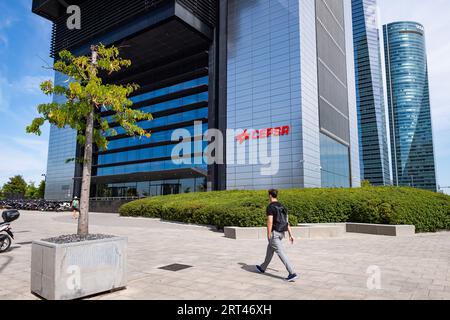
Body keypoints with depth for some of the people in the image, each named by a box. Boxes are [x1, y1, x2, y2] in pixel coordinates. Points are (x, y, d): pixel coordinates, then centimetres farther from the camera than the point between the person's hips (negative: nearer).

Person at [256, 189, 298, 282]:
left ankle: (292, 274, -13)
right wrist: (291, 235, 8)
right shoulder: (282, 206, 10)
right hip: (281, 233, 9)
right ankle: (263, 268, 39)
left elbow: (270, 222, -20)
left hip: (274, 233, -9)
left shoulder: (270, 207, -15)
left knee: (281, 253, -7)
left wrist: (268, 236, -15)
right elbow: (287, 222, 8)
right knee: (270, 249, 23)